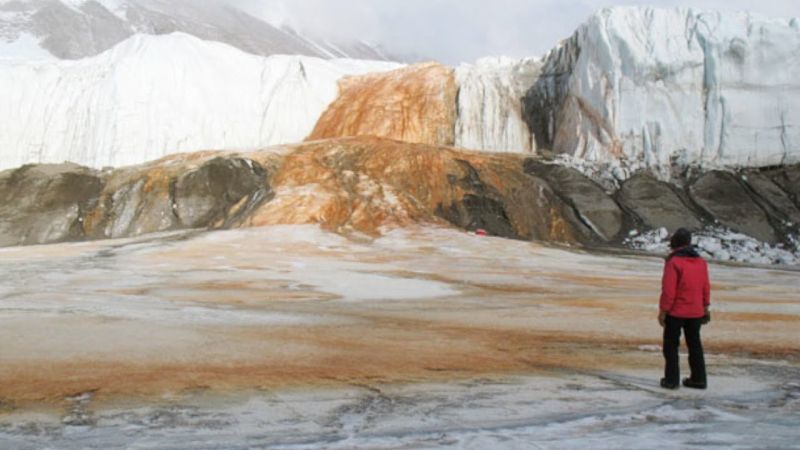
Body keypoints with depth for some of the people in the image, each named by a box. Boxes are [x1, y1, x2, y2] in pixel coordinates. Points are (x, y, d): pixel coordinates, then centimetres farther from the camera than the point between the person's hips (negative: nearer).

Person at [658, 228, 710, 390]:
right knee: (694, 344, 15)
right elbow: (706, 288, 11)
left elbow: (668, 290, -18)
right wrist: (705, 308, 19)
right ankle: (698, 379, 19)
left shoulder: (674, 262, -16)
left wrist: (662, 311, -11)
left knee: (671, 345, 4)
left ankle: (671, 379, 5)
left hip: (676, 311, -6)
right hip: (695, 312, 6)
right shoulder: (701, 262, 6)